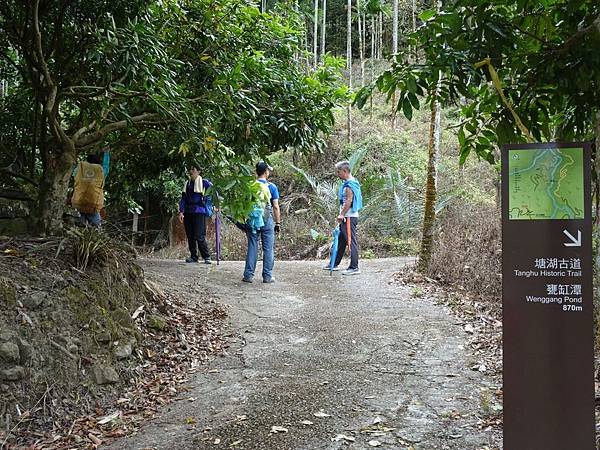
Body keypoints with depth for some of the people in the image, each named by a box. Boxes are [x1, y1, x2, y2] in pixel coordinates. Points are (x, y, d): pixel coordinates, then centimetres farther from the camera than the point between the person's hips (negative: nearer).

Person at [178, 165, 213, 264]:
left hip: (199, 212, -6)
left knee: (199, 236, -10)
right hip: (188, 213, 6)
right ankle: (193, 256, 16)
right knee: (190, 236, 8)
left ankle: (207, 257, 0)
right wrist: (181, 211, 6)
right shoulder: (187, 184, 15)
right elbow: (183, 199, 16)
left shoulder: (204, 183, -2)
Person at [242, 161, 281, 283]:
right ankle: (267, 276, 6)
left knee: (252, 248, 7)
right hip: (267, 220, -2)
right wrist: (278, 223, 2)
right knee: (268, 249, 4)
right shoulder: (271, 187, -4)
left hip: (252, 221, 2)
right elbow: (275, 207, -4)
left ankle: (248, 275, 7)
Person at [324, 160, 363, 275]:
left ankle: (354, 268, -2)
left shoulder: (349, 184, -16)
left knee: (352, 241, -6)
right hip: (346, 217, 11)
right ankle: (334, 264, 27)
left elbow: (349, 201, -23)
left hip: (349, 217, -11)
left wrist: (341, 214, -21)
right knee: (341, 241, 17)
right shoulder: (350, 182, 15)